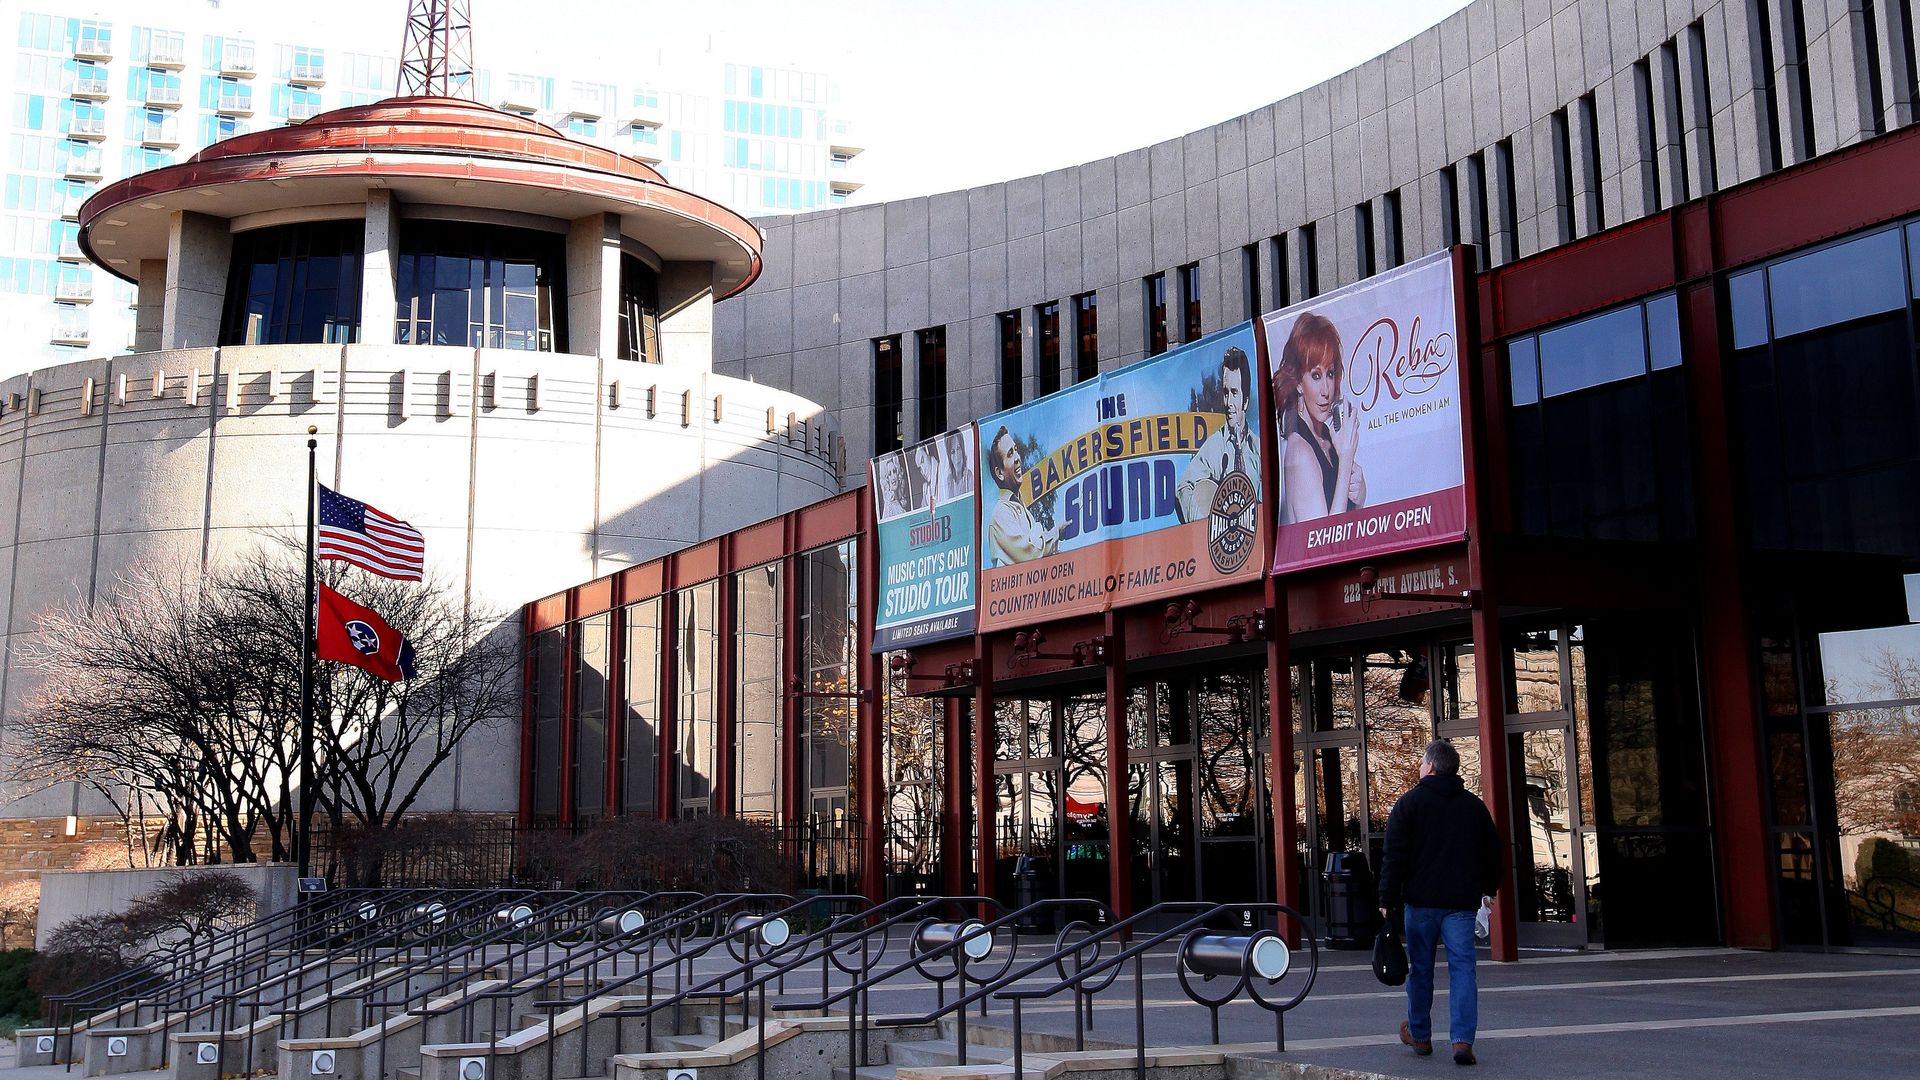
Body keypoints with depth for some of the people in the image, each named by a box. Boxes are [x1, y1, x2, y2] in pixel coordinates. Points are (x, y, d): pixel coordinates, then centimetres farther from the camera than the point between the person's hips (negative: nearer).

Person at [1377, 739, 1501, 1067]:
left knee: (1420, 968, 10)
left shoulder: (1410, 802, -4)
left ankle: (1419, 1035, 22)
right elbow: (1493, 851, 18)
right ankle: (1463, 1040, -10)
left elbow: (1394, 855, -8)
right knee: (1462, 968, 0)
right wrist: (1488, 887, 33)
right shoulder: (1474, 805, 9)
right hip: (1462, 902, 3)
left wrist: (1388, 899, -6)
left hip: (1421, 899, -2)